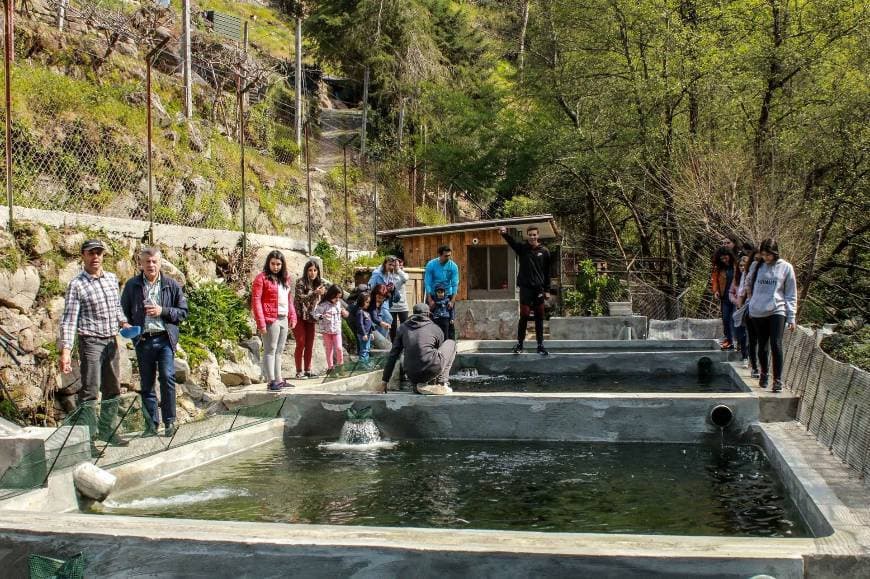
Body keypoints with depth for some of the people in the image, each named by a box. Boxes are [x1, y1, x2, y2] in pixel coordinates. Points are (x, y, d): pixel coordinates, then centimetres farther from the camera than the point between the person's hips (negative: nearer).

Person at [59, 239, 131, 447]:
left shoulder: (112, 279, 9)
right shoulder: (77, 285, -9)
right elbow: (69, 319, -13)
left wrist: (123, 323, 2)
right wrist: (66, 350, -21)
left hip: (111, 341, 6)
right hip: (90, 342, -6)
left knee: (113, 390, 13)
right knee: (90, 391, -8)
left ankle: (106, 430, 25)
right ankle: (87, 436, -4)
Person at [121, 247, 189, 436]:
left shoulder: (171, 285, 5)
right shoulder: (132, 285, 7)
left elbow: (183, 311, 5)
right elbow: (124, 312, 12)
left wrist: (162, 311, -10)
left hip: (165, 338, -2)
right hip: (143, 340, 2)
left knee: (167, 377, -13)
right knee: (146, 383, 7)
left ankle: (169, 421, -2)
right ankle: (151, 423, 17)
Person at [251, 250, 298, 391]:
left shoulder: (285, 279, 17)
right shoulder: (262, 278, -6)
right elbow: (256, 301, -11)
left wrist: (292, 317, 11)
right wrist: (261, 323, -16)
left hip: (284, 319, 7)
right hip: (271, 320, -7)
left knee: (279, 351, 12)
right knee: (270, 350, -5)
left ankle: (279, 380, 18)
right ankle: (271, 381, -4)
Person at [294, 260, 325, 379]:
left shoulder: (318, 283, 7)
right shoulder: (300, 282, -9)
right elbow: (300, 297, -19)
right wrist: (315, 292, -28)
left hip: (310, 318, 5)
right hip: (299, 316, -5)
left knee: (309, 344, 6)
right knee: (301, 343, -6)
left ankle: (308, 370, 14)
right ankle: (299, 372, 0)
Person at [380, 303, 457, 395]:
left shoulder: (403, 328, 17)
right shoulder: (436, 329, 13)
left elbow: (393, 355, 16)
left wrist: (385, 379, 23)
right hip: (432, 370, -4)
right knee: (451, 343, 22)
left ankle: (420, 385, 11)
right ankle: (442, 383, 10)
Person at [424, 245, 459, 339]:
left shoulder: (453, 266, -10)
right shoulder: (431, 265, -13)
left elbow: (455, 284, -11)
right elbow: (427, 283, -13)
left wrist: (452, 301, -19)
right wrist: (430, 301, -19)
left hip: (448, 296, 1)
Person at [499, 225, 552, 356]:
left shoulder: (544, 252, 4)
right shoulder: (522, 248, 1)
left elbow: (547, 273, 6)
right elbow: (512, 242, -20)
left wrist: (547, 290, 3)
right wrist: (505, 234, -42)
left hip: (539, 288, 2)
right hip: (525, 287, -2)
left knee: (539, 317, 5)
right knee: (524, 316, -4)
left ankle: (540, 345, 12)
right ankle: (519, 344, 6)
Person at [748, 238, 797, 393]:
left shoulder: (786, 267, 3)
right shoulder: (757, 266, 8)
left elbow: (791, 295, 4)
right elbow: (749, 286, 16)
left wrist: (791, 317, 0)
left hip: (777, 311, -3)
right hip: (757, 312, 3)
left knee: (776, 345, -13)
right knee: (762, 346, 10)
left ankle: (778, 380, -8)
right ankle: (763, 373, 31)